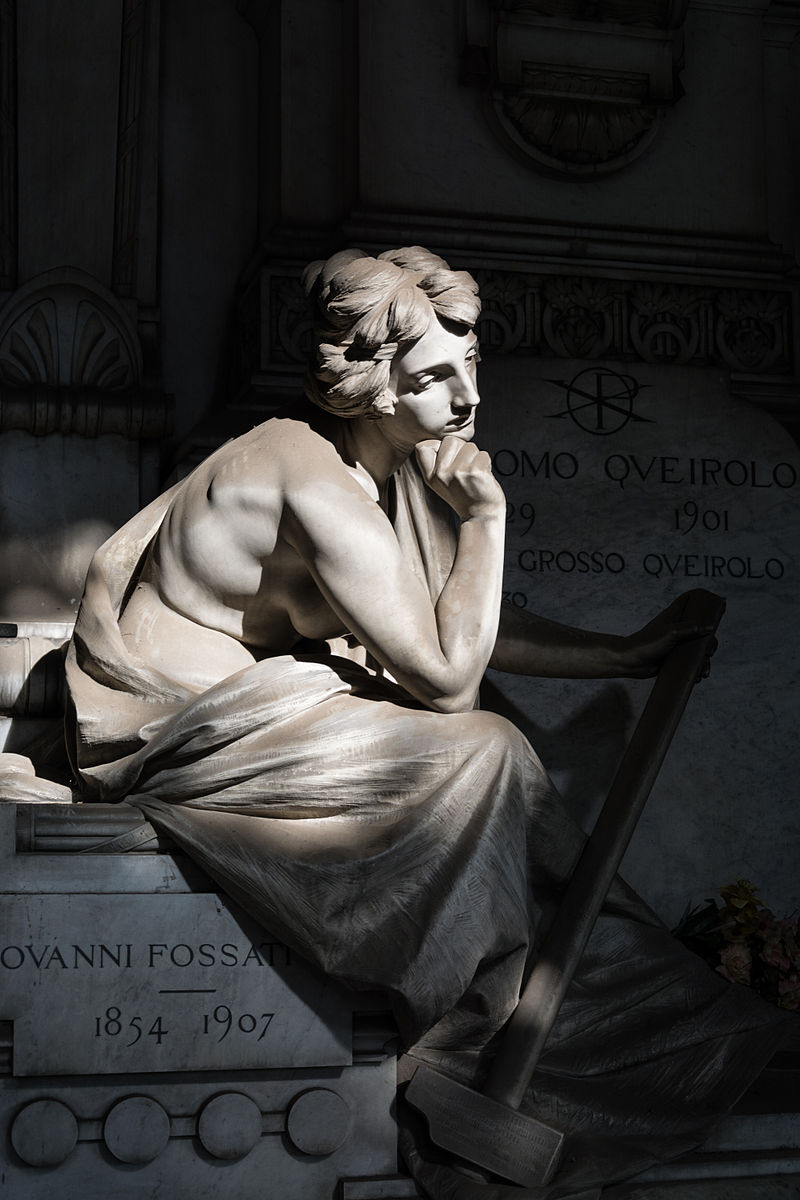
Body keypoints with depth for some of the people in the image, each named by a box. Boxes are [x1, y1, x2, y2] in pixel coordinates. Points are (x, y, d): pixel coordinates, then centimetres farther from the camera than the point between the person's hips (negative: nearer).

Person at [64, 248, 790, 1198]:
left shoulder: (391, 467, 5)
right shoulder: (319, 487, -25)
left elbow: (464, 628, 10)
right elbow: (446, 673, -23)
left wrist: (625, 654, 9)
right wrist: (487, 514, -17)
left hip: (257, 696, 9)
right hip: (179, 725, -9)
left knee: (486, 744, -5)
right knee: (477, 755, -18)